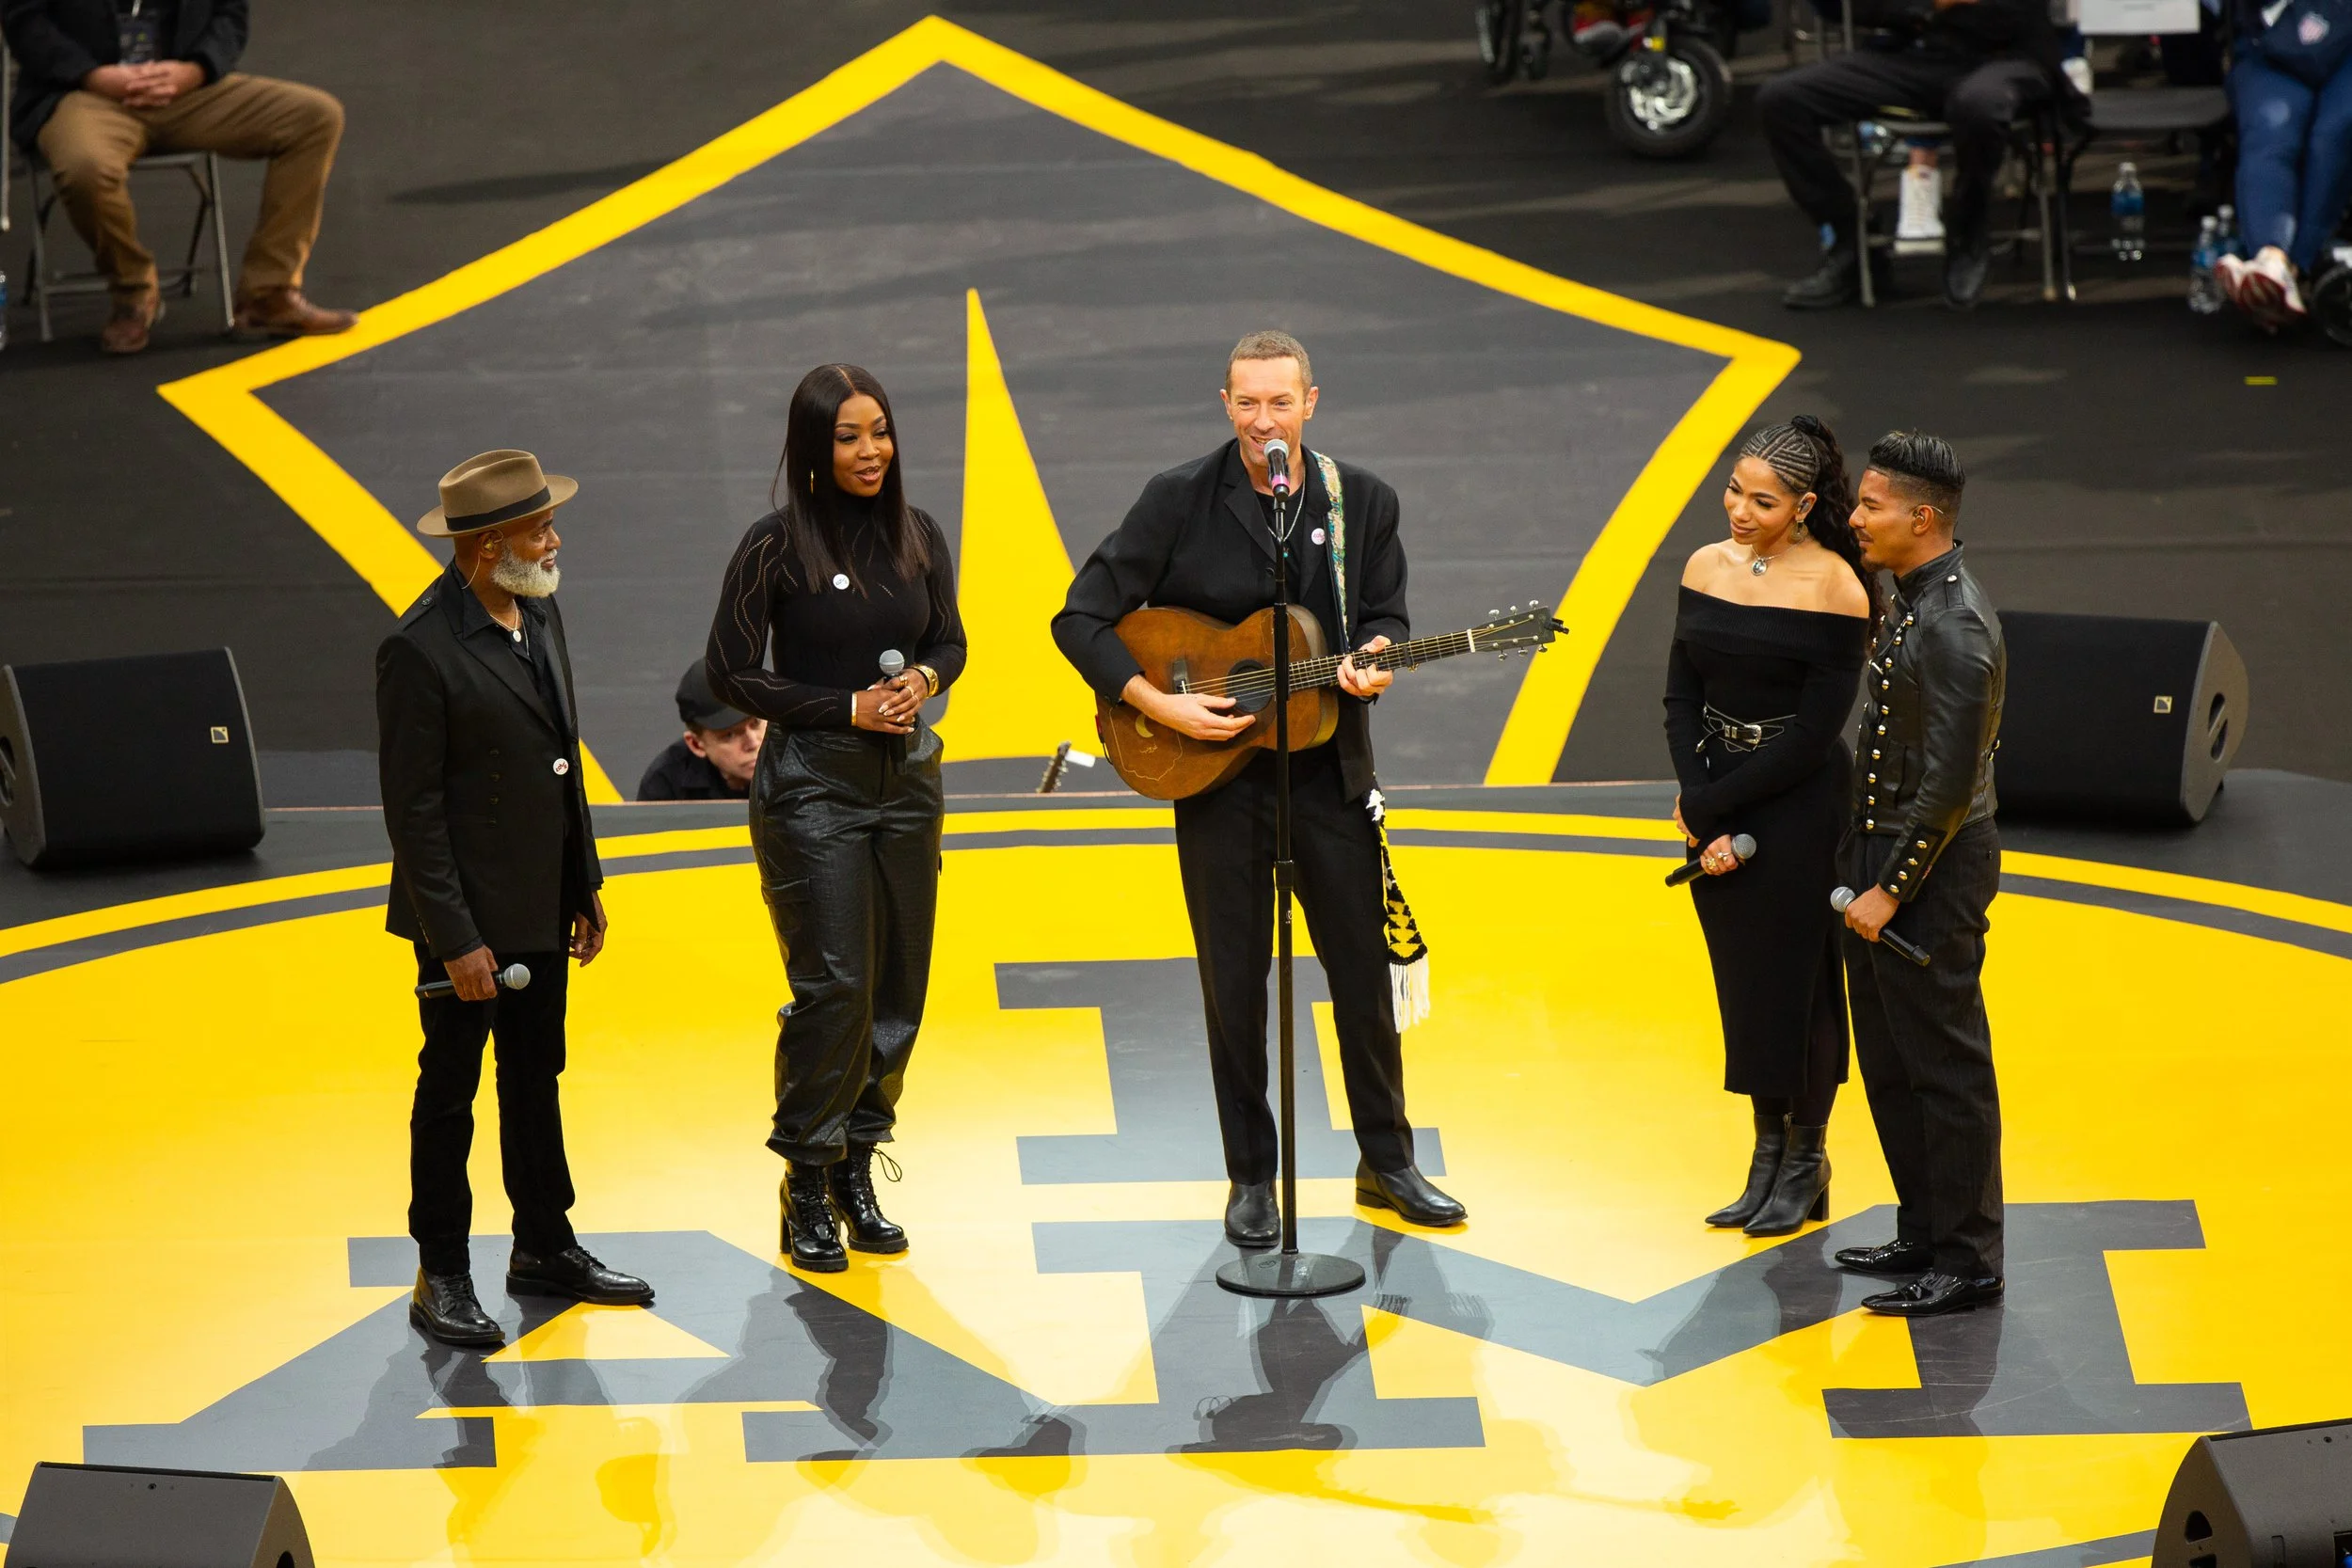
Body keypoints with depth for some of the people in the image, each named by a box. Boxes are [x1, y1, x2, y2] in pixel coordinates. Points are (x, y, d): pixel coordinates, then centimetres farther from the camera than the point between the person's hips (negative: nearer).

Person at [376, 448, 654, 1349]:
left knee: (535, 1079, 19)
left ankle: (545, 1248, 31)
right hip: (469, 918, -8)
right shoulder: (421, 651, -22)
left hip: (543, 908, 8)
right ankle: (442, 1277, 15)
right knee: (451, 1091, 5)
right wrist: (454, 938, -19)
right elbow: (412, 808, -19)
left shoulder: (540, 613, 4)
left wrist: (585, 885, 15)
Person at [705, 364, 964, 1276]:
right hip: (812, 782, -5)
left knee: (899, 985, 6)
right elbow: (732, 672, -6)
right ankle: (806, 1188, -1)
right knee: (833, 985, -11)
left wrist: (924, 679, -7)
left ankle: (857, 1167, 19)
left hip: (907, 780, 5)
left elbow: (951, 642, 17)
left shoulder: (918, 538, 6)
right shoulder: (776, 546, -9)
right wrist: (848, 709, -12)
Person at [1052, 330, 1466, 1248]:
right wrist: (1158, 705, -17)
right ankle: (1251, 1178, 16)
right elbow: (1080, 619, -8)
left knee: (1364, 970, 7)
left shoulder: (1361, 503, 1)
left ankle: (1387, 1163, 22)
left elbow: (1386, 615, 7)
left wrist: (1372, 661, -17)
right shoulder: (1180, 501, -7)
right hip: (1215, 773, -2)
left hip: (1329, 767, 2)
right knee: (1234, 980, 5)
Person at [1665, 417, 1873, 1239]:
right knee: (1741, 979, 11)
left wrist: (1709, 806, -13)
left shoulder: (1833, 587, -14)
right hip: (1715, 798, 5)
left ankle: (1806, 1168, 15)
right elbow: (1682, 697, 4)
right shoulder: (1706, 567, 3)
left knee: (1795, 978, 2)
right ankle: (1767, 1156, 21)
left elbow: (1815, 732, -16)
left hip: (1799, 804, -5)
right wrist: (1700, 807, -10)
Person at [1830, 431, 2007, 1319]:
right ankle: (1924, 1235, 30)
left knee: (1945, 1068, 0)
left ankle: (1968, 1262, 8)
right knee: (1888, 1062, 18)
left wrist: (1890, 890, -19)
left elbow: (1950, 784, -24)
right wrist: (1866, 873, 15)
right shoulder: (1907, 603, 8)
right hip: (1880, 856, 10)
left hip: (1933, 876, -10)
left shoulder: (1954, 628, -23)